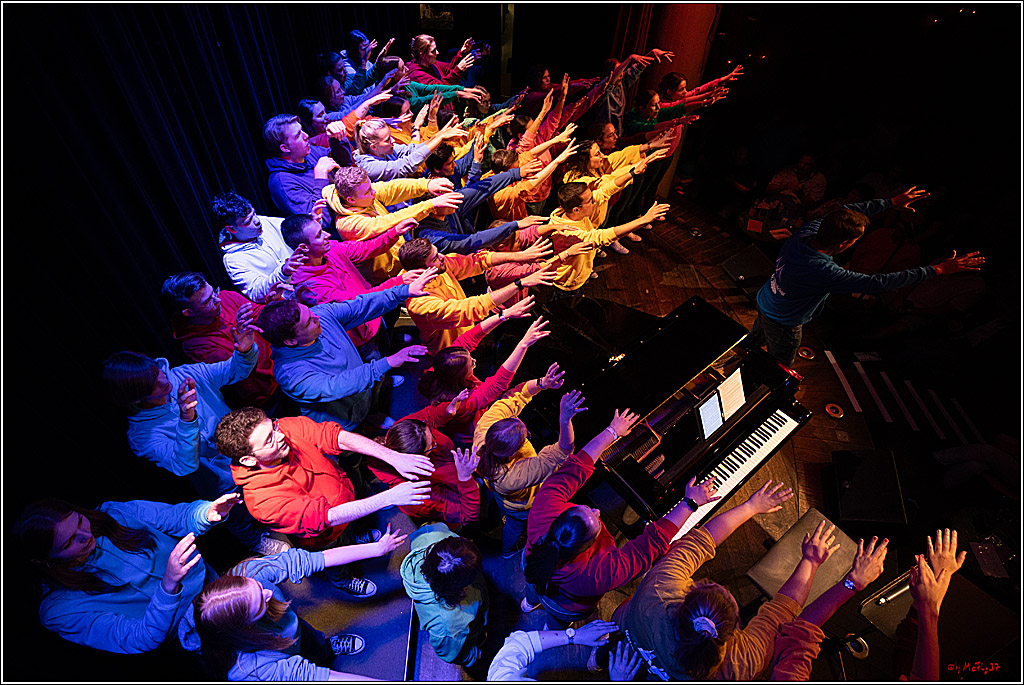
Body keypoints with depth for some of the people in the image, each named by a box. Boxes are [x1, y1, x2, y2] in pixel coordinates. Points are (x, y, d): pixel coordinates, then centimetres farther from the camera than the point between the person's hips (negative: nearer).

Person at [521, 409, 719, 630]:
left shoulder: (544, 511, -44)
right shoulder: (599, 574, -49)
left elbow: (574, 469, -32)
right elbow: (654, 541, -39)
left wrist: (612, 431, -21)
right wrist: (690, 503, -28)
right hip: (566, 607, -1)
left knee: (535, 590, 39)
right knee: (557, 621, 36)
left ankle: (531, 601, 73)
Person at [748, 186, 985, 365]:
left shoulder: (806, 232, -20)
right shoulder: (823, 272, -40)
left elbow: (849, 212, -2)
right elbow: (879, 283, -33)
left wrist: (892, 202, 7)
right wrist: (938, 270, -26)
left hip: (764, 301, 7)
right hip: (783, 323, -6)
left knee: (758, 334, 34)